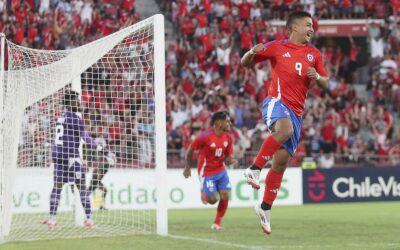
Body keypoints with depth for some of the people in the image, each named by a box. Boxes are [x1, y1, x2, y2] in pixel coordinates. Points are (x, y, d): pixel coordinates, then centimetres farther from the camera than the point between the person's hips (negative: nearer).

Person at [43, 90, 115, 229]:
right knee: (82, 187, -2)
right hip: (71, 155, -7)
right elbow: (86, 139, -17)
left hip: (58, 155, 7)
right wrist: (104, 152, -18)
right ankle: (88, 218, -4)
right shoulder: (74, 118, -11)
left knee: (57, 186, 7)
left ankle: (51, 218, 0)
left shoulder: (61, 117, 13)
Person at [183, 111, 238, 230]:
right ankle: (204, 194, 28)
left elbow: (227, 157, 5)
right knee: (213, 199, -10)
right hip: (207, 172, -5)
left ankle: (217, 223, 12)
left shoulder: (228, 137, -1)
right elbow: (190, 149, -7)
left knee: (225, 197, -7)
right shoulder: (205, 136, -19)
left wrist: (231, 161, -20)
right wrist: (187, 168, 3)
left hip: (221, 171, 5)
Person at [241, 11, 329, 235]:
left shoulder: (314, 54, 15)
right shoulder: (277, 47, 4)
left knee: (281, 161, 3)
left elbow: (326, 84, 18)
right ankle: (254, 169, -30)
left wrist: (317, 77, -6)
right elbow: (246, 63, 10)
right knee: (285, 128, -39)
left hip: (296, 111, 5)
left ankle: (265, 207, 15)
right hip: (277, 101, -5)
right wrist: (252, 53, -14)